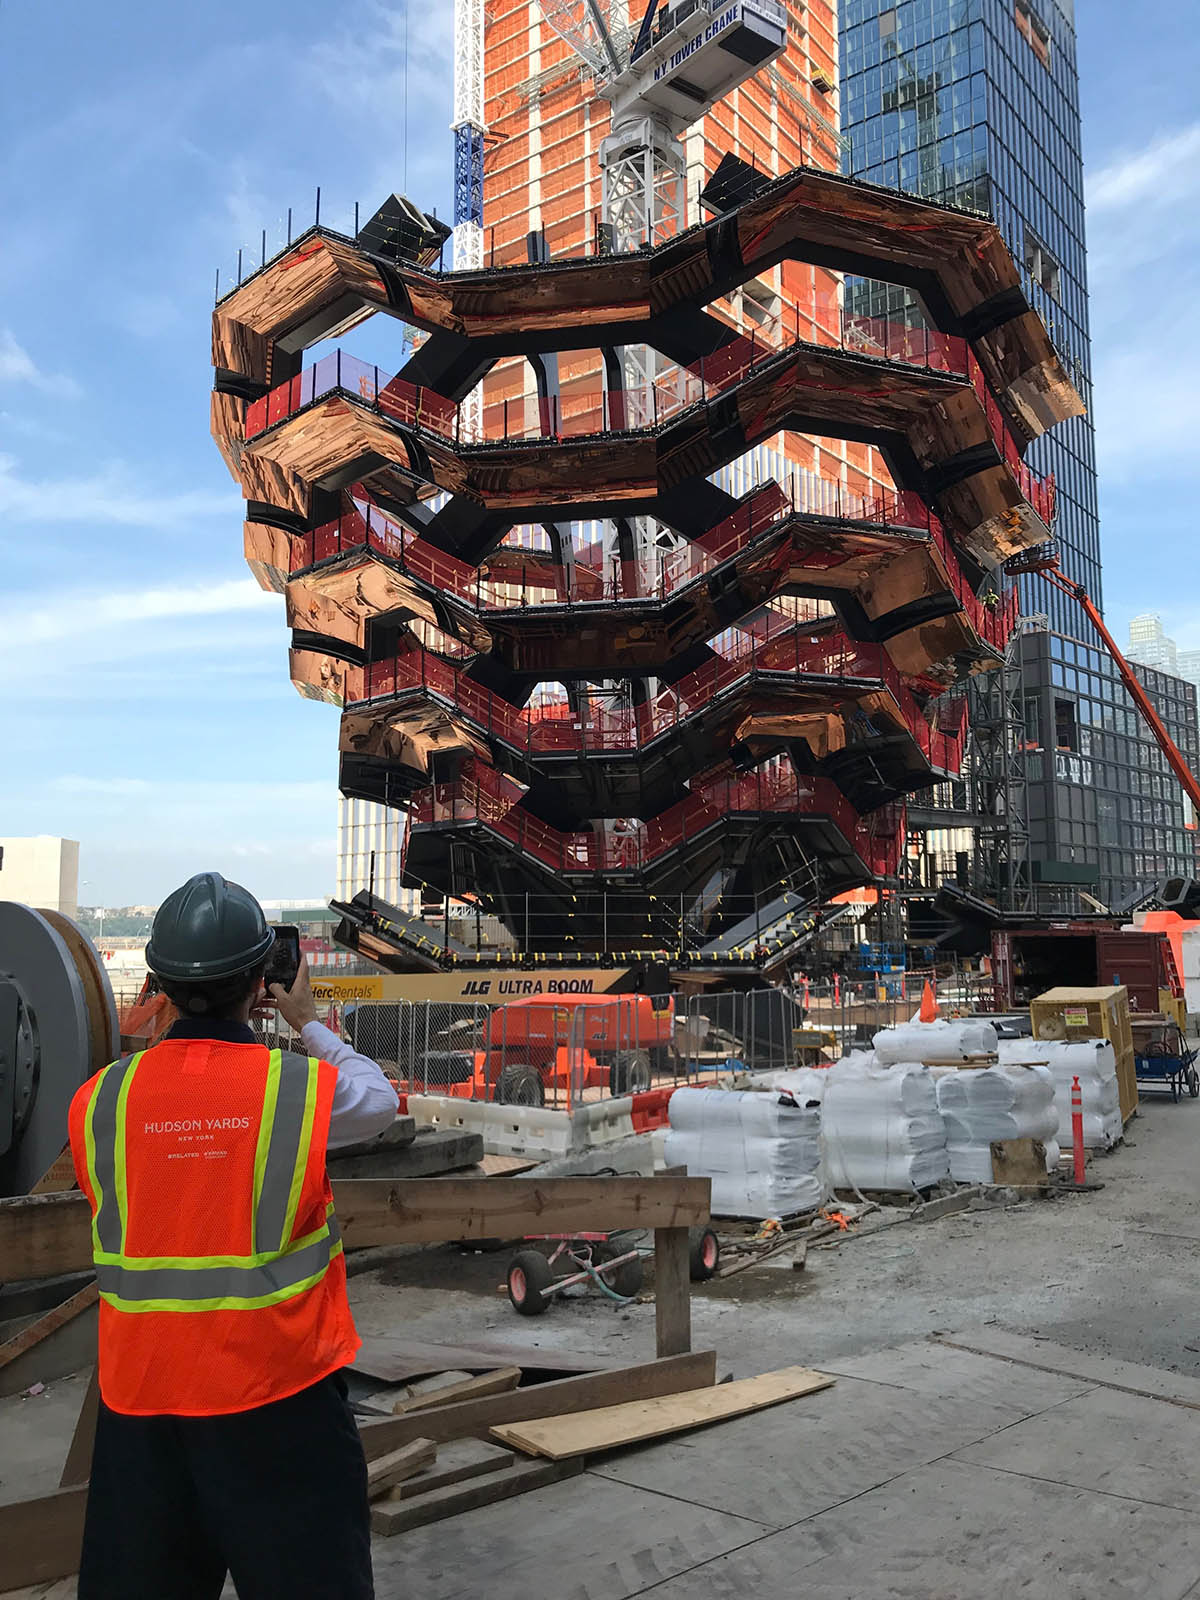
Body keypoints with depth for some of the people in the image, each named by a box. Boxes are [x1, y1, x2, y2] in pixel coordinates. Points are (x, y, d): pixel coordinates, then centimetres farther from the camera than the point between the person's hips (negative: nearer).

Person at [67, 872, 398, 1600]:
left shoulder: (98, 1101, -6)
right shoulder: (306, 1088, -13)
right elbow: (381, 1100, 8)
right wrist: (310, 1024, 23)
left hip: (140, 1392, 3)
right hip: (277, 1390, -3)